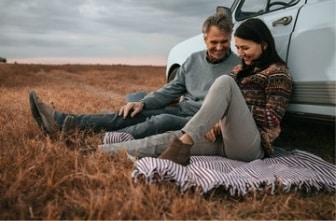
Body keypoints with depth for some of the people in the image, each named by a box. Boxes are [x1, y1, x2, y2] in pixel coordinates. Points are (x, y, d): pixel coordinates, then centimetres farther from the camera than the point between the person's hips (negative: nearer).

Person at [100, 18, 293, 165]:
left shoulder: (278, 73, 3)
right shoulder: (241, 69, 23)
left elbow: (272, 120, -7)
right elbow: (223, 102, 20)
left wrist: (225, 117, -9)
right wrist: (215, 122, -2)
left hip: (250, 145, -6)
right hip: (224, 138, 6)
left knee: (225, 82, -27)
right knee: (171, 138, -17)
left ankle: (183, 144, -40)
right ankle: (100, 152, -24)